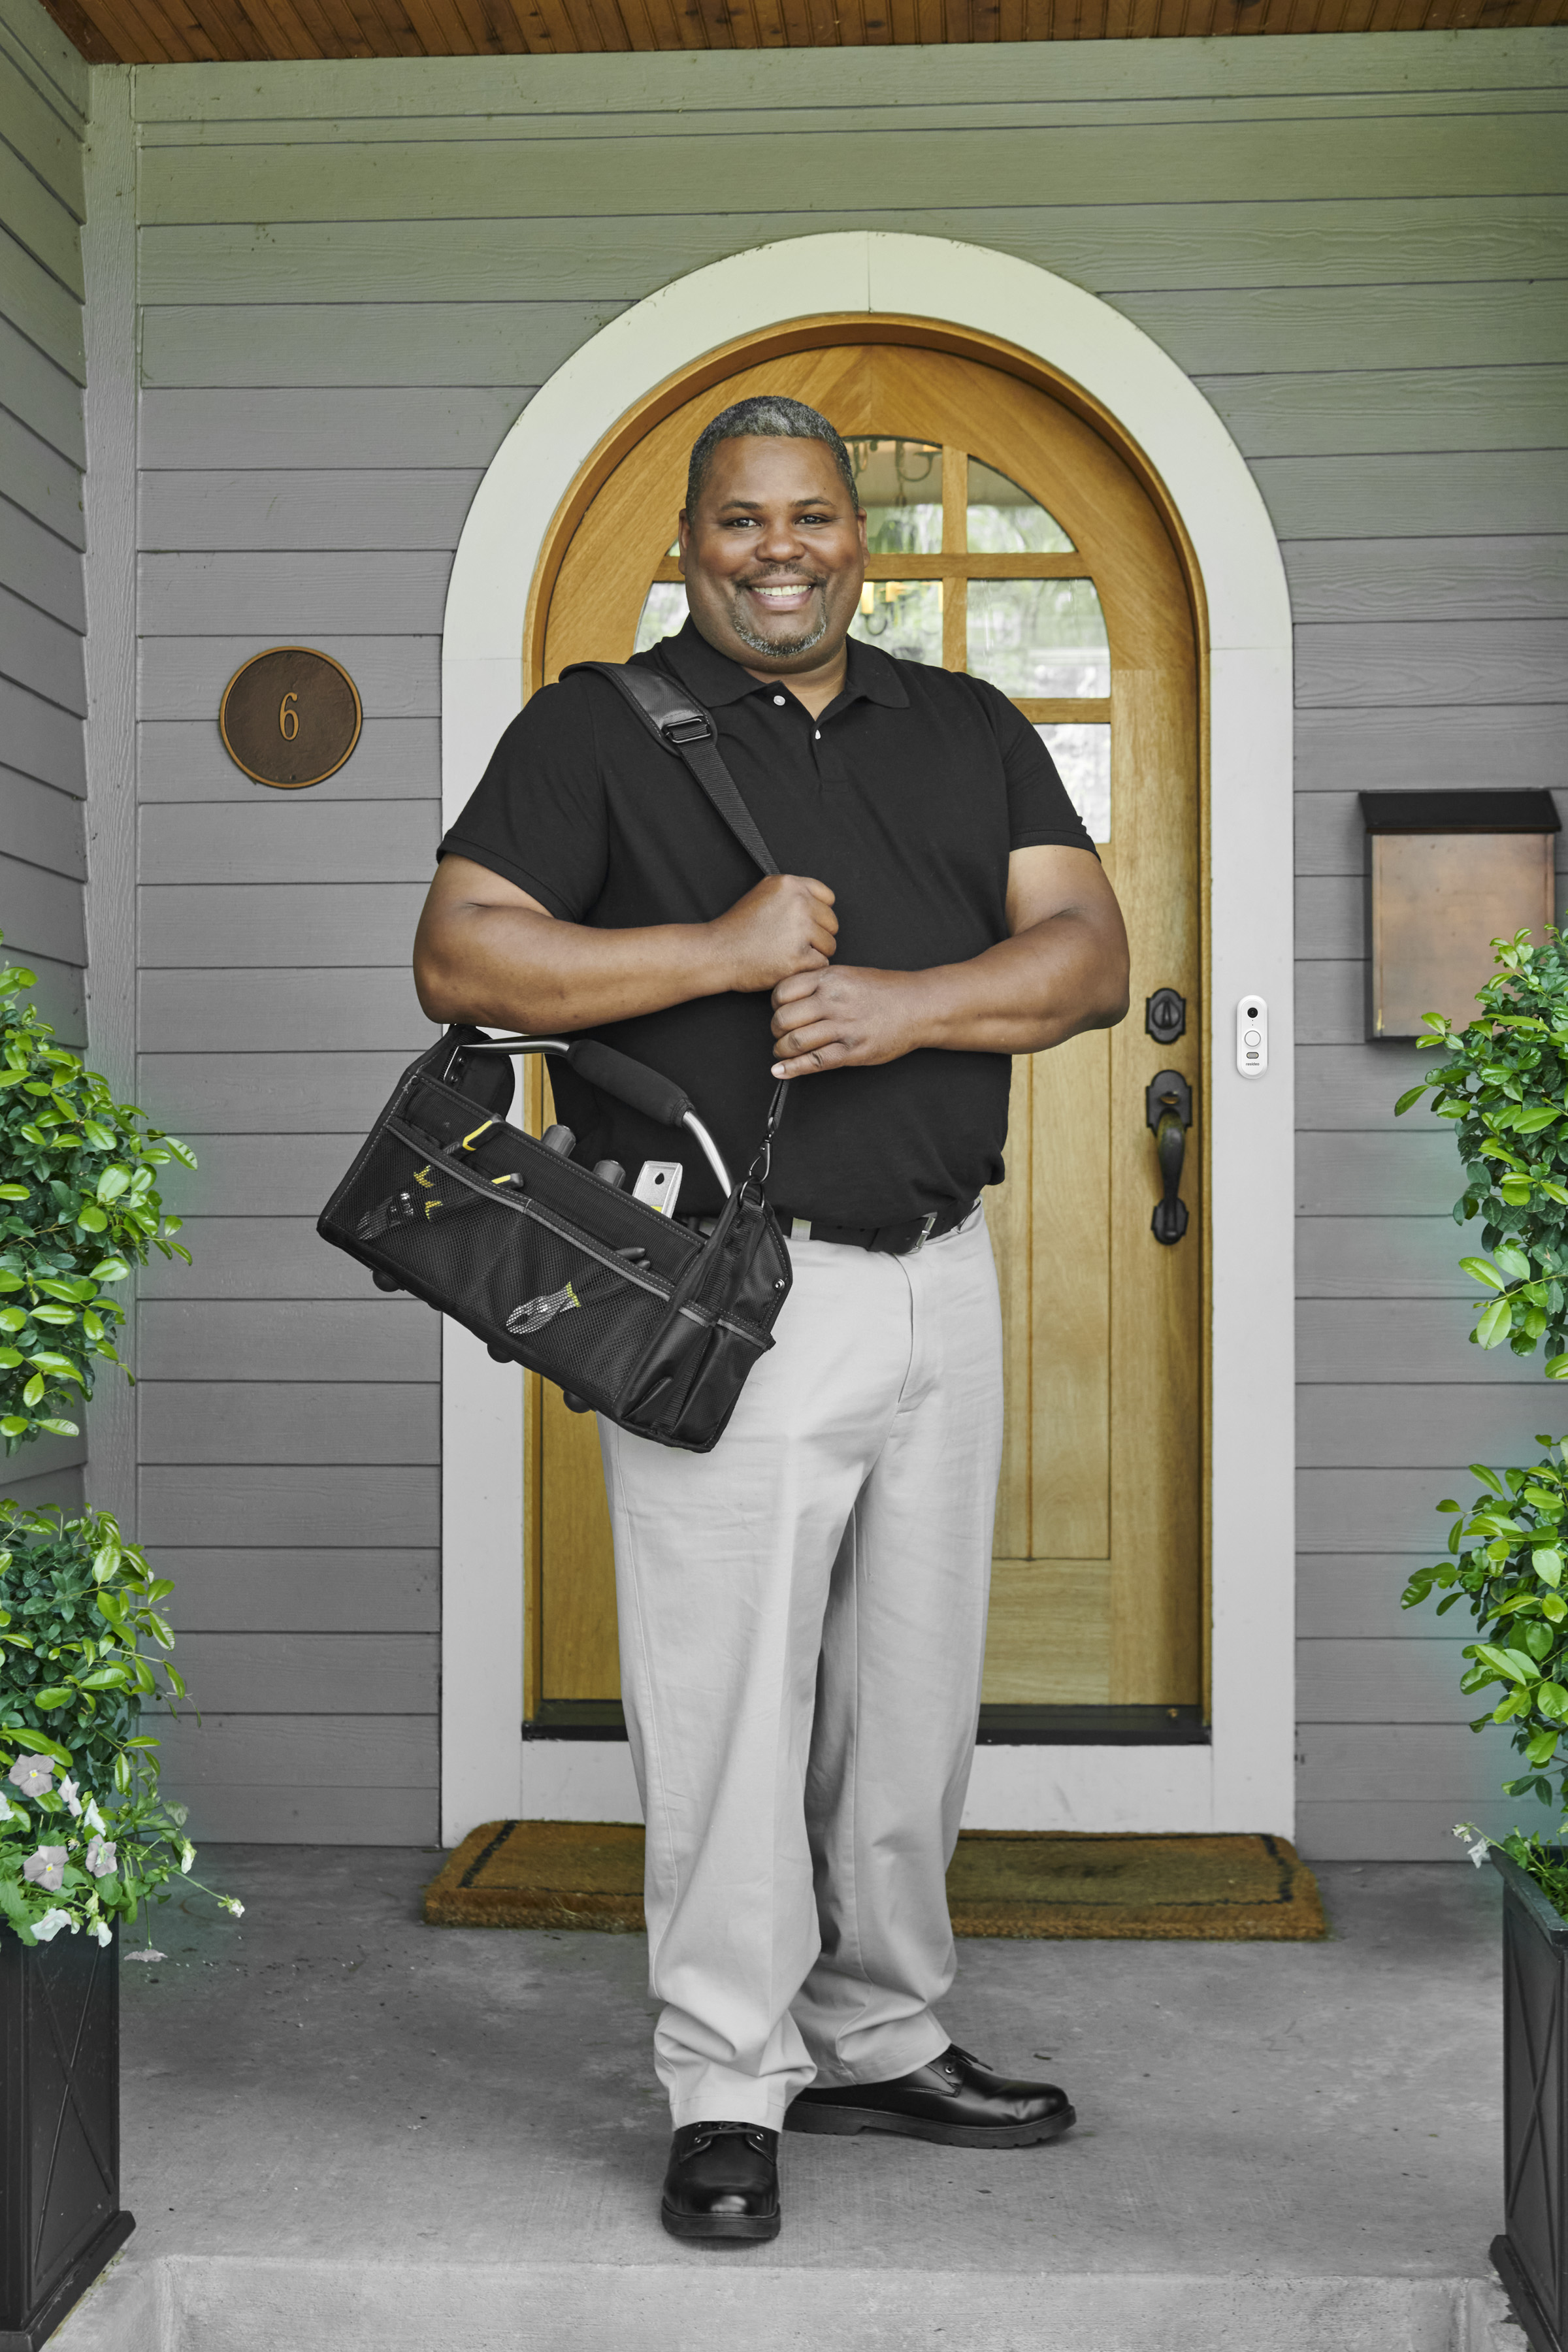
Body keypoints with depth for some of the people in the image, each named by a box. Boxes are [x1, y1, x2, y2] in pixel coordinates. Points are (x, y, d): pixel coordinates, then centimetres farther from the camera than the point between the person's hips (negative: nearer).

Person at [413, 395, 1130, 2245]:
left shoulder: (971, 731, 15)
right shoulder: (598, 728, 3)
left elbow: (1090, 954, 6)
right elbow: (455, 958, -6)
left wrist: (902, 1005, -13)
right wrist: (723, 949, -15)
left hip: (941, 1280, 5)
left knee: (914, 1697, 14)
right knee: (728, 1704, -1)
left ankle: (881, 2039, 31)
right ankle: (726, 2091, 16)